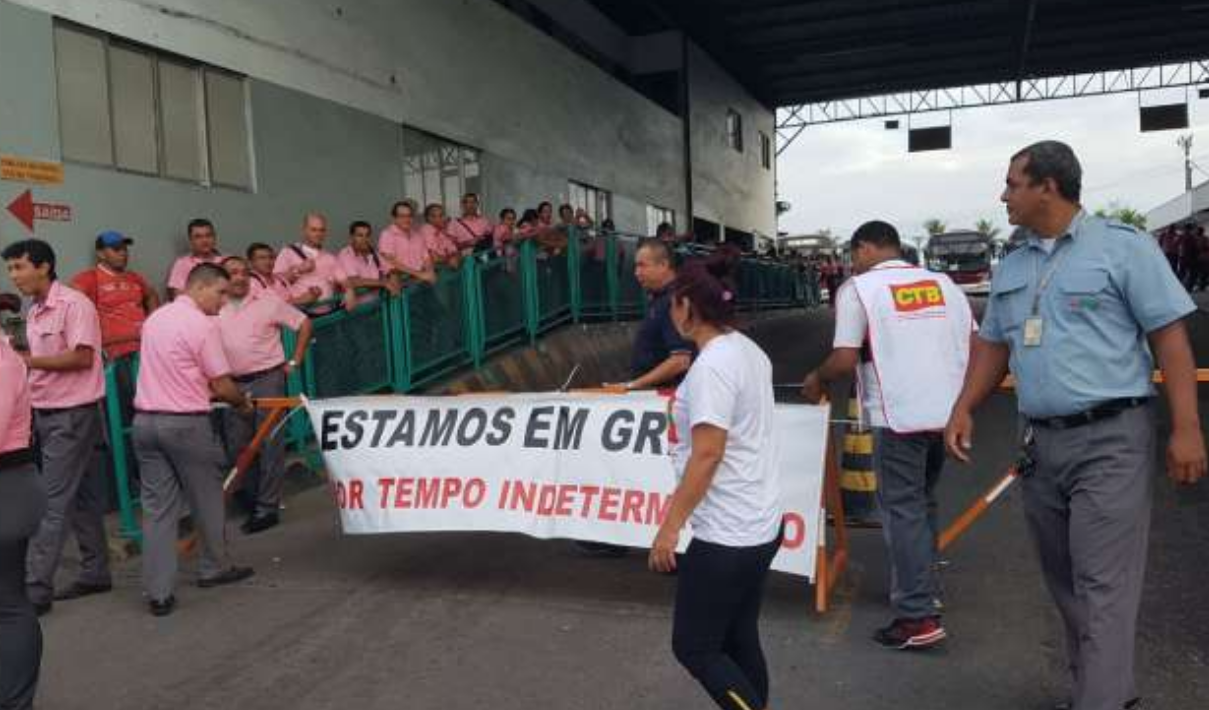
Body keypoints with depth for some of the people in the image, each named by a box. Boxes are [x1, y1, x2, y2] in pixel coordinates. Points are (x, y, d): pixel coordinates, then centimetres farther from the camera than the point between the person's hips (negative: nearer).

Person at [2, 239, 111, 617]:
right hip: (47, 414, 9)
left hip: (72, 415, -9)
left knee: (53, 503, -6)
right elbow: (43, 366, 17)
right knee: (82, 498, 13)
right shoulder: (34, 313, 13)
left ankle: (36, 588, -1)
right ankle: (95, 573, 22)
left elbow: (82, 357, -21)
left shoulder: (73, 303, -13)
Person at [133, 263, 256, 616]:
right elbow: (222, 385, -11)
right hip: (186, 423, -7)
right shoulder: (203, 325, -12)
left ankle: (158, 592, 7)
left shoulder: (154, 318, 12)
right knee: (206, 498, 12)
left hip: (145, 419, 7)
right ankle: (214, 568, 28)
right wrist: (243, 403, 7)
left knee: (157, 507, 7)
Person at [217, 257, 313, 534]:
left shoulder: (268, 301, -1)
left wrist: (294, 362, 0)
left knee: (270, 444, -2)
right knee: (237, 447, 8)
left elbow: (304, 324, 3)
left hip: (267, 379, -4)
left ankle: (268, 507, 6)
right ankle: (254, 500, 23)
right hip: (233, 385, 4)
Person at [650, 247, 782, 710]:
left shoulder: (711, 367, -20)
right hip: (761, 525, 9)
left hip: (726, 535, -9)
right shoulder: (749, 351, 7)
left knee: (694, 647, 5)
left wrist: (669, 527, -18)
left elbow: (707, 455, -23)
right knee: (740, 642, 18)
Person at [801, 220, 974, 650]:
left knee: (903, 510, 1)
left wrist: (817, 380, 8)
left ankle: (918, 618, 0)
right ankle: (924, 588, 32)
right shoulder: (944, 283, 12)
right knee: (922, 503, 21)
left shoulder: (859, 288, -4)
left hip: (900, 416, -6)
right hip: (950, 413, 6)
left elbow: (845, 360, -11)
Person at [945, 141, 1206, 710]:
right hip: (1040, 442, 7)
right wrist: (964, 408, 7)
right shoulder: (1011, 268, 13)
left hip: (1110, 439, -6)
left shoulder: (1121, 247, -5)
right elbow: (993, 344, 19)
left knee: (1103, 584, -6)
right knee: (1063, 580, 14)